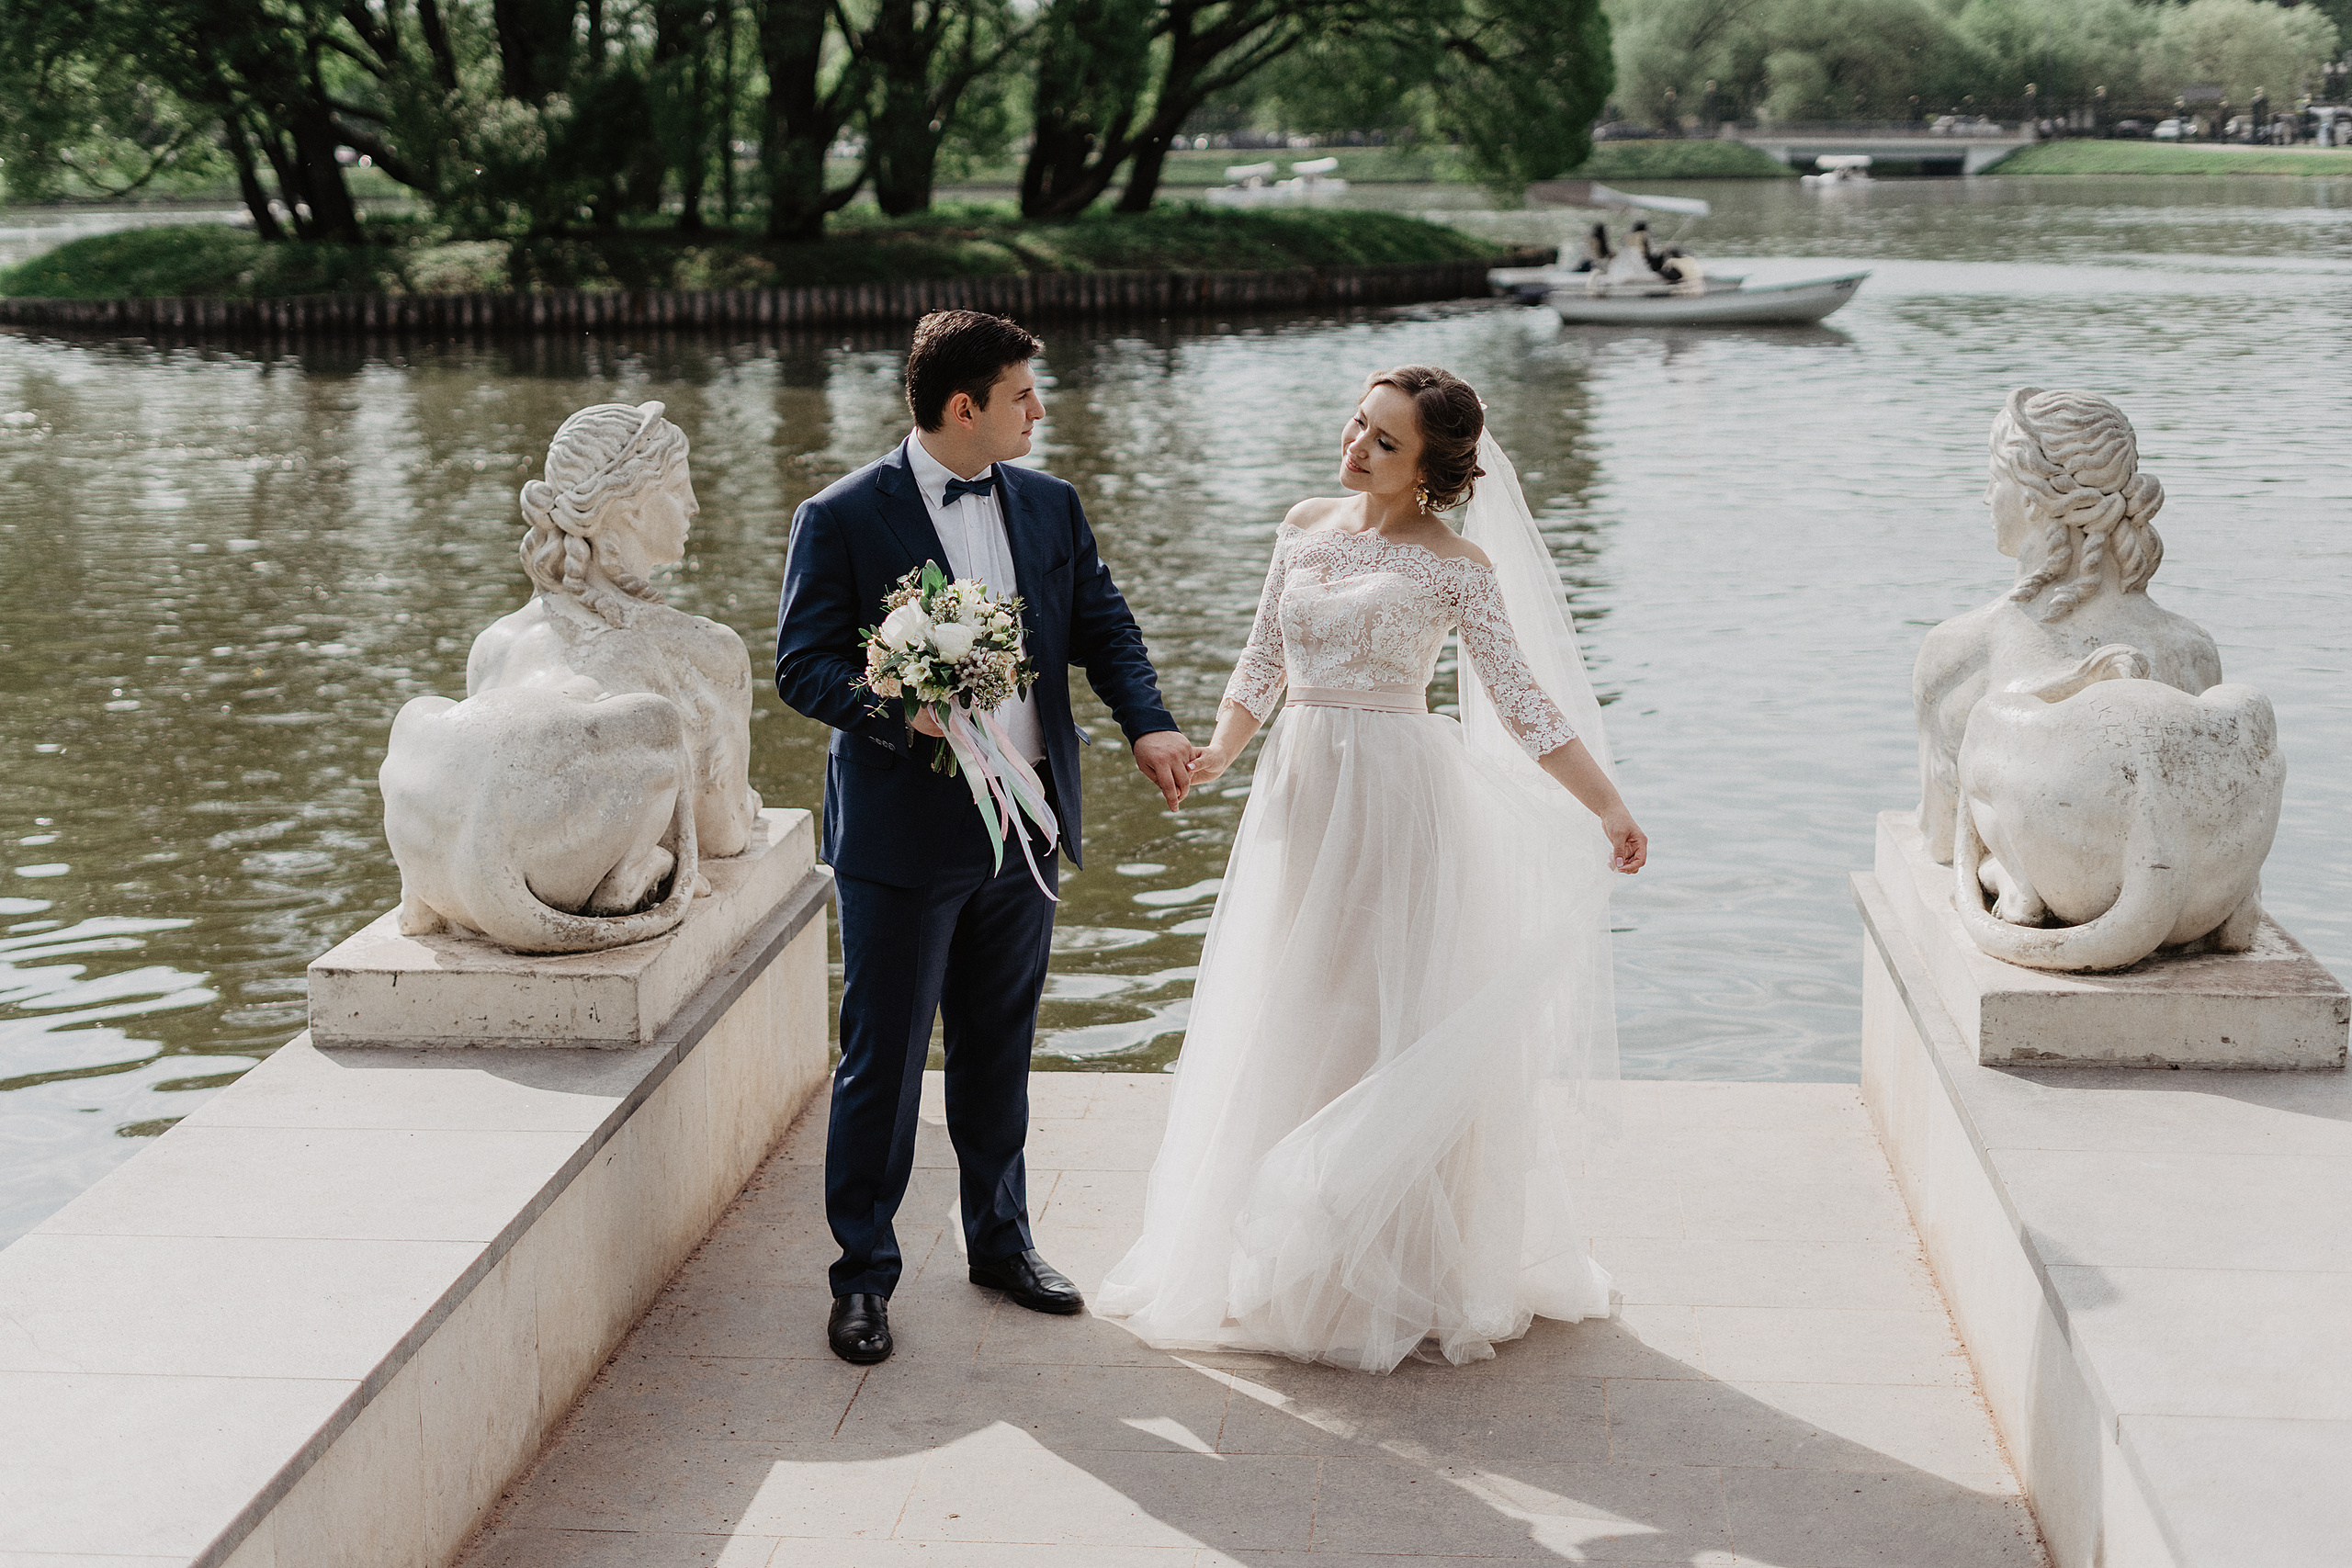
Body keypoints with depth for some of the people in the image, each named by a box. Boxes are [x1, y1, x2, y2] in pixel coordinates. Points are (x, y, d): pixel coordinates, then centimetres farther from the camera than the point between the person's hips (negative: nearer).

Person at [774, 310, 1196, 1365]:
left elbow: (1103, 627, 10)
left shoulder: (1051, 506, 8)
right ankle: (863, 1273, 14)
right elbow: (802, 665, -9)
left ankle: (1000, 1239, 33)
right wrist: (899, 711, -26)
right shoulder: (842, 517, -8)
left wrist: (1147, 723, -8)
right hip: (905, 831, -5)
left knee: (999, 1048, 17)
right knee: (882, 1059, 2)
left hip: (1025, 821, 5)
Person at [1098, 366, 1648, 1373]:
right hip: (1300, 796, 5)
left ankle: (1405, 1277, 11)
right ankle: (1293, 1268, 22)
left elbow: (1524, 704, -8)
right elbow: (1263, 664, 12)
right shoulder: (1305, 528, 8)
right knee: (1290, 1032, 9)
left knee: (1391, 1032, -1)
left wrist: (1609, 808, -15)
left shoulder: (1456, 565, -7)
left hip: (1398, 801, -5)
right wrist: (1215, 753, -4)